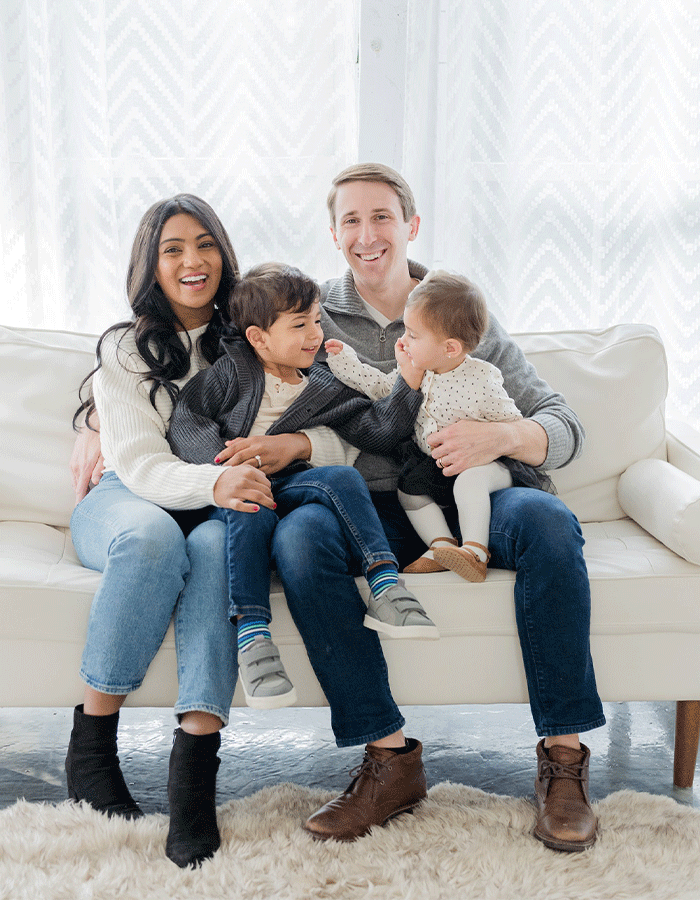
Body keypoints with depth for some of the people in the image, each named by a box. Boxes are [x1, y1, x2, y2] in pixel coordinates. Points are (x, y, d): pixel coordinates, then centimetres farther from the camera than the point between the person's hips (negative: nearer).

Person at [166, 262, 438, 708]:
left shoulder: (323, 390, 14)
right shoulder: (231, 372, 6)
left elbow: (379, 432, 8)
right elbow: (186, 419, -3)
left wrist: (409, 382, -3)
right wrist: (224, 465, -19)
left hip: (288, 485, 3)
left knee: (343, 477, -25)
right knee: (251, 511, -37)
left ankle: (385, 588, -33)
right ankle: (253, 637, -41)